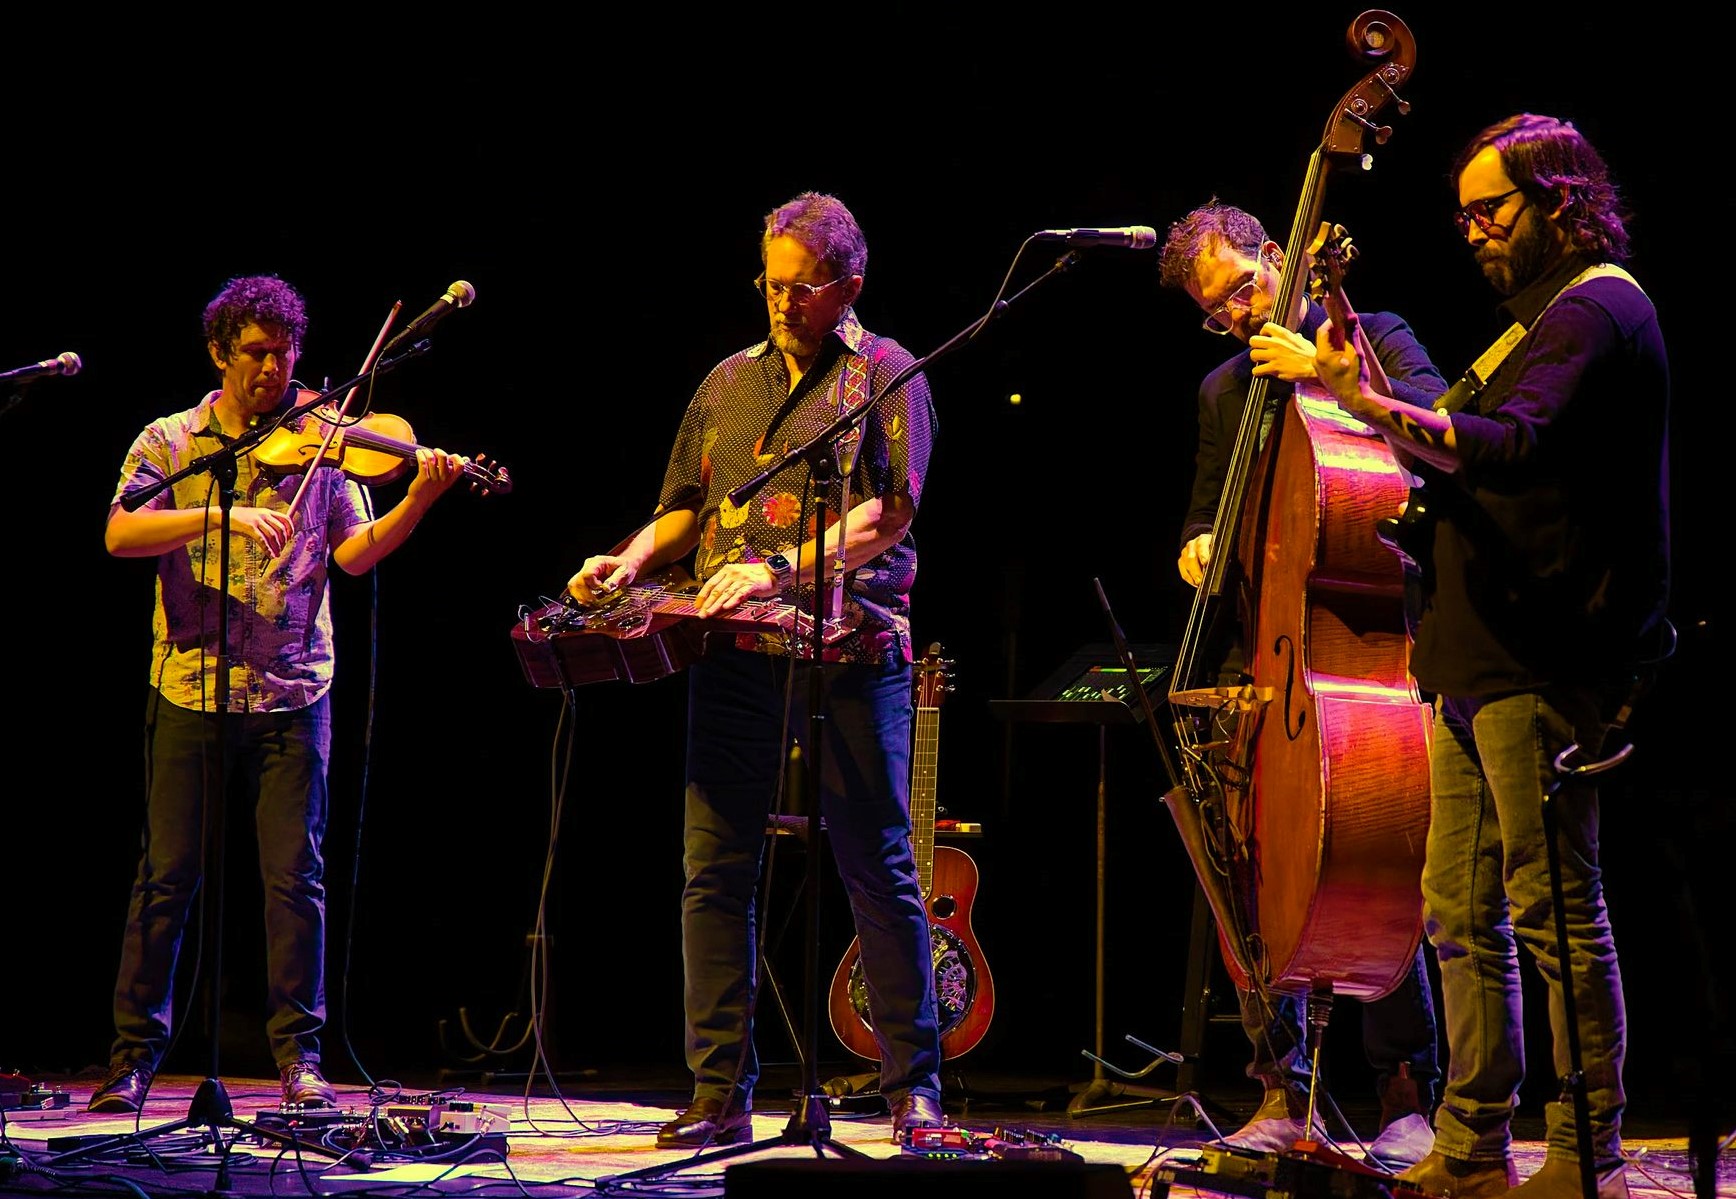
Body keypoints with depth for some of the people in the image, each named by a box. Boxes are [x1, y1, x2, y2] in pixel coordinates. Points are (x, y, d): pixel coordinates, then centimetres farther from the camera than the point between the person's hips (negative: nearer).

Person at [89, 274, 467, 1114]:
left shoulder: (320, 445, 8)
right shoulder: (171, 442, 5)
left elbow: (355, 550, -1)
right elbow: (121, 533, -10)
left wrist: (417, 500, -17)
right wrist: (224, 514, -22)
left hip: (292, 693, 1)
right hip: (190, 688, -1)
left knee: (294, 873, -1)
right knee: (169, 876, 2)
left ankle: (299, 1054, 7)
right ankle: (134, 1054, 12)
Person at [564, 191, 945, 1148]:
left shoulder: (884, 374, 3)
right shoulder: (730, 382, 19)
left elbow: (888, 514, -8)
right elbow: (686, 509, 24)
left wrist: (779, 569, -19)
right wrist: (629, 563, 5)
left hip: (850, 651, -4)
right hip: (737, 655, 4)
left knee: (879, 872, 0)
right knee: (715, 871, -1)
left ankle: (913, 1088, 9)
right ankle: (720, 1096, 4)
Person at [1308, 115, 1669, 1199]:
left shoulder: (1597, 311, -11)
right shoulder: (1550, 314, 23)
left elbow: (1514, 447, -29)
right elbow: (1476, 468, 23)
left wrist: (1374, 408, -39)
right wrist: (1377, 395, 12)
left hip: (1544, 668, -11)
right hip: (1488, 662, 11)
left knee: (1557, 909, -8)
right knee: (1463, 908, 11)